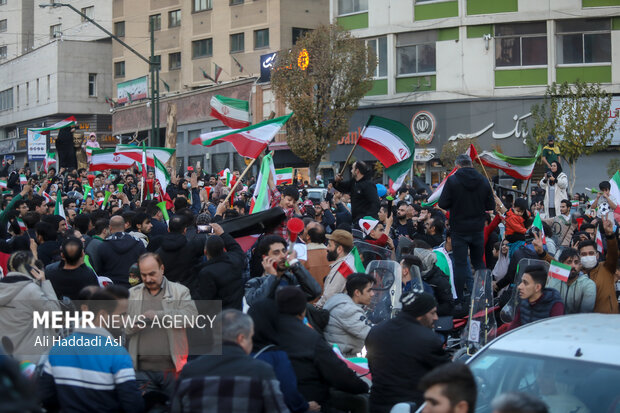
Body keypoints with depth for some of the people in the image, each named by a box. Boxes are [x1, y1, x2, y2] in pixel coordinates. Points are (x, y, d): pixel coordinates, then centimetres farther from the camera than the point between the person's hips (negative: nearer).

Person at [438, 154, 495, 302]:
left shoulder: (452, 180, -12)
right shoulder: (483, 181, -1)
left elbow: (442, 204, -12)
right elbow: (491, 206, 2)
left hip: (459, 230, -3)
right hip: (477, 229, 3)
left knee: (460, 263, 1)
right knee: (478, 262, 16)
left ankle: (460, 298, 3)